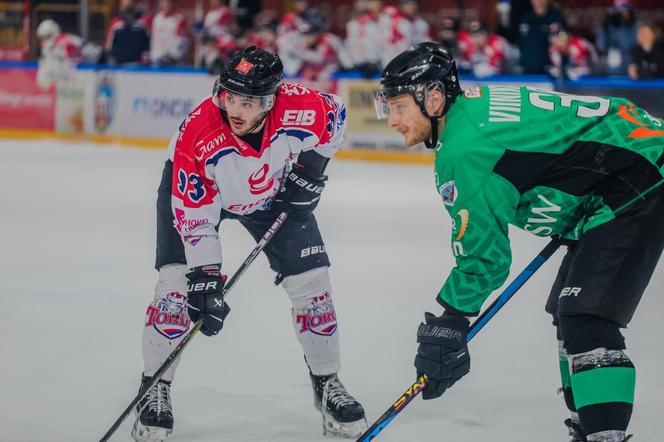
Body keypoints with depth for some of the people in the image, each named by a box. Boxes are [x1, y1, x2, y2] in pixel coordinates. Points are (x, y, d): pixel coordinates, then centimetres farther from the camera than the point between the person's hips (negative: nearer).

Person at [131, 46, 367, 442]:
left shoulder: (303, 109, -33)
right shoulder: (197, 135, -39)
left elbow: (337, 115, -6)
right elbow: (195, 216, -31)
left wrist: (313, 165, -12)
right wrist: (205, 278, -35)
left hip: (273, 191, 3)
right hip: (196, 187, -2)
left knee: (311, 277, -4)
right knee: (178, 279, -17)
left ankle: (328, 384, 14)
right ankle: (155, 390, -3)